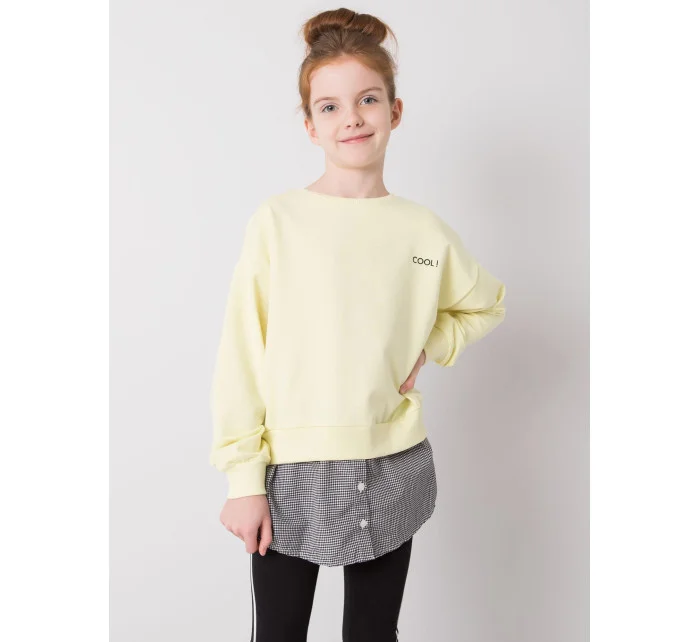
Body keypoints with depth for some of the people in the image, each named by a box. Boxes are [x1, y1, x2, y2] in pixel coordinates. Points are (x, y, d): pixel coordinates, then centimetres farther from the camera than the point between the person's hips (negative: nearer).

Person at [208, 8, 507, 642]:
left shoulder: (425, 230, 0)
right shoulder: (277, 220, -8)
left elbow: (485, 304, 18)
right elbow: (242, 355, -7)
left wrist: (425, 350, 1)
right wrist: (245, 477, -8)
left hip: (392, 469, 3)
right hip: (292, 471, -2)